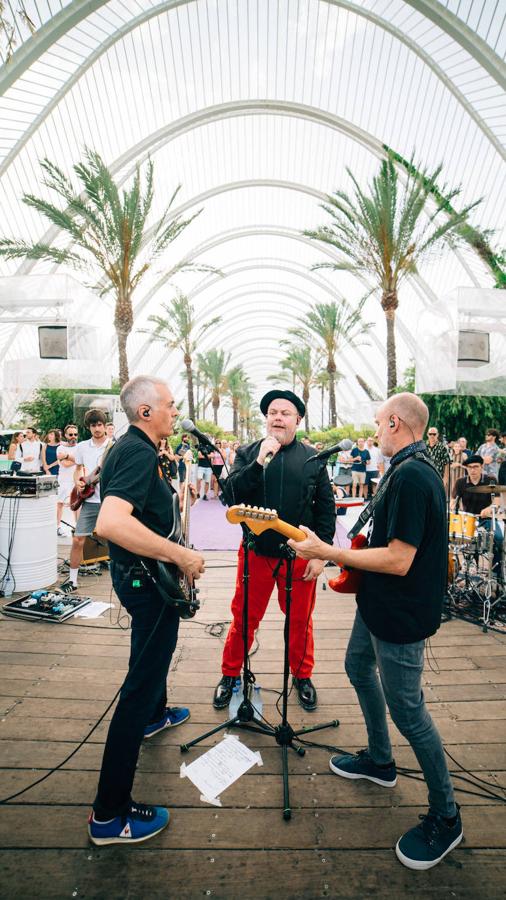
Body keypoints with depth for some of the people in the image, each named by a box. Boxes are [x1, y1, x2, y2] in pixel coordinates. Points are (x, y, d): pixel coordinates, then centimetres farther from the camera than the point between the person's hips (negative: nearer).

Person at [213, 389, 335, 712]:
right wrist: (259, 462, -21)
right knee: (243, 619, 13)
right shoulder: (248, 454, 1)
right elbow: (231, 495, -11)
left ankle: (302, 676, 40)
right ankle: (230, 674, 36)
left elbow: (326, 508, 2)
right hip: (256, 552, 0)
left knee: (300, 622, 16)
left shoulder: (313, 459, 1)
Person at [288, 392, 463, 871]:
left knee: (405, 709, 4)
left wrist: (327, 553, -24)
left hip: (401, 616, -11)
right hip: (378, 603, 11)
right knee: (358, 667, 25)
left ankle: (445, 818, 28)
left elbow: (398, 561, -30)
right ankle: (380, 760, 45)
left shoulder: (410, 476, -27)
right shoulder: (411, 469, 6)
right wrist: (347, 557, 14)